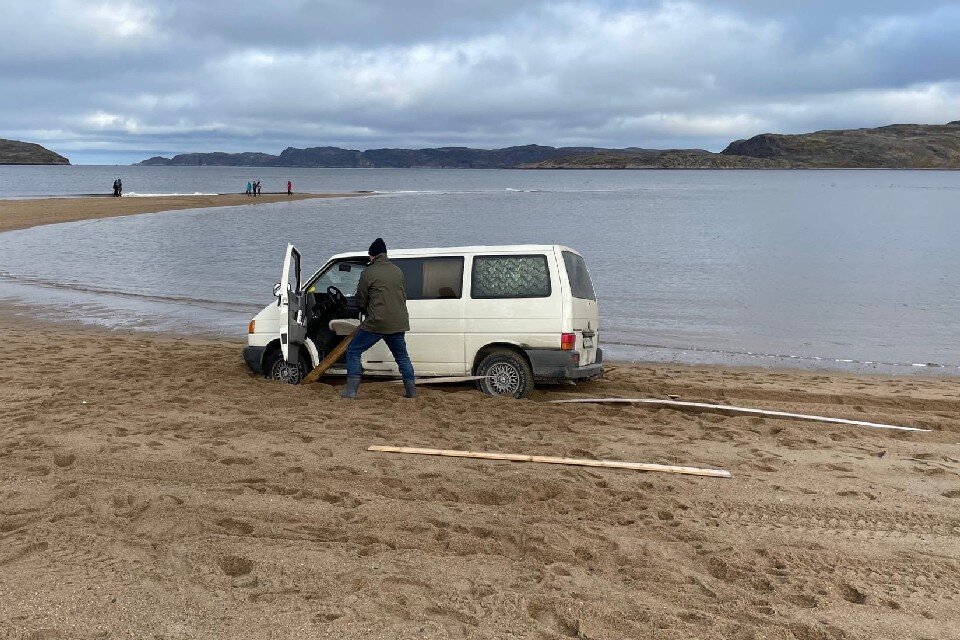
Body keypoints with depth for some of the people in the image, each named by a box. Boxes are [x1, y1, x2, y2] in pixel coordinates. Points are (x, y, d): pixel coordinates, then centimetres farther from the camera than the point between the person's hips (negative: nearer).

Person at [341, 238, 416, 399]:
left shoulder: (369, 273, -6)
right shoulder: (398, 271, 11)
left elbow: (360, 302, 0)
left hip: (377, 322, -5)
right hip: (399, 323, 5)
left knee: (353, 351, 7)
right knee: (402, 356, 21)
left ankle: (351, 390, 2)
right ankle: (411, 391, 18)